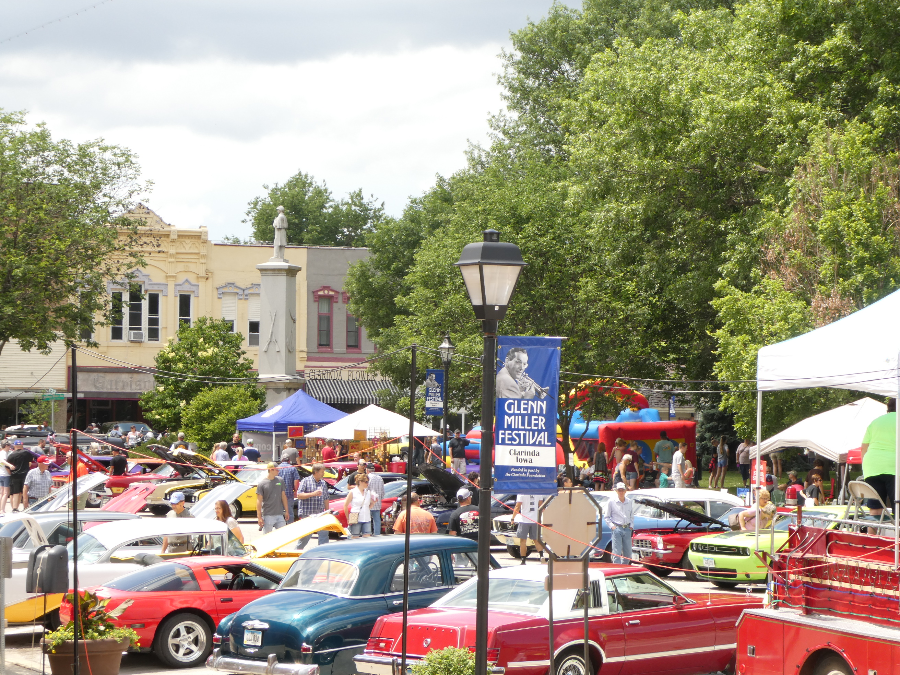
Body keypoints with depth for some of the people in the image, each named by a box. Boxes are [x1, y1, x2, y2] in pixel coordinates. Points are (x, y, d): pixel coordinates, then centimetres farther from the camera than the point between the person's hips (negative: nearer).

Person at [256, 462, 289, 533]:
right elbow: (259, 501, -6)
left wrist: (286, 511, 12)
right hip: (267, 516, -4)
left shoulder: (280, 480, 7)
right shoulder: (262, 483, -6)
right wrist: (259, 517, -9)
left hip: (279, 515, 4)